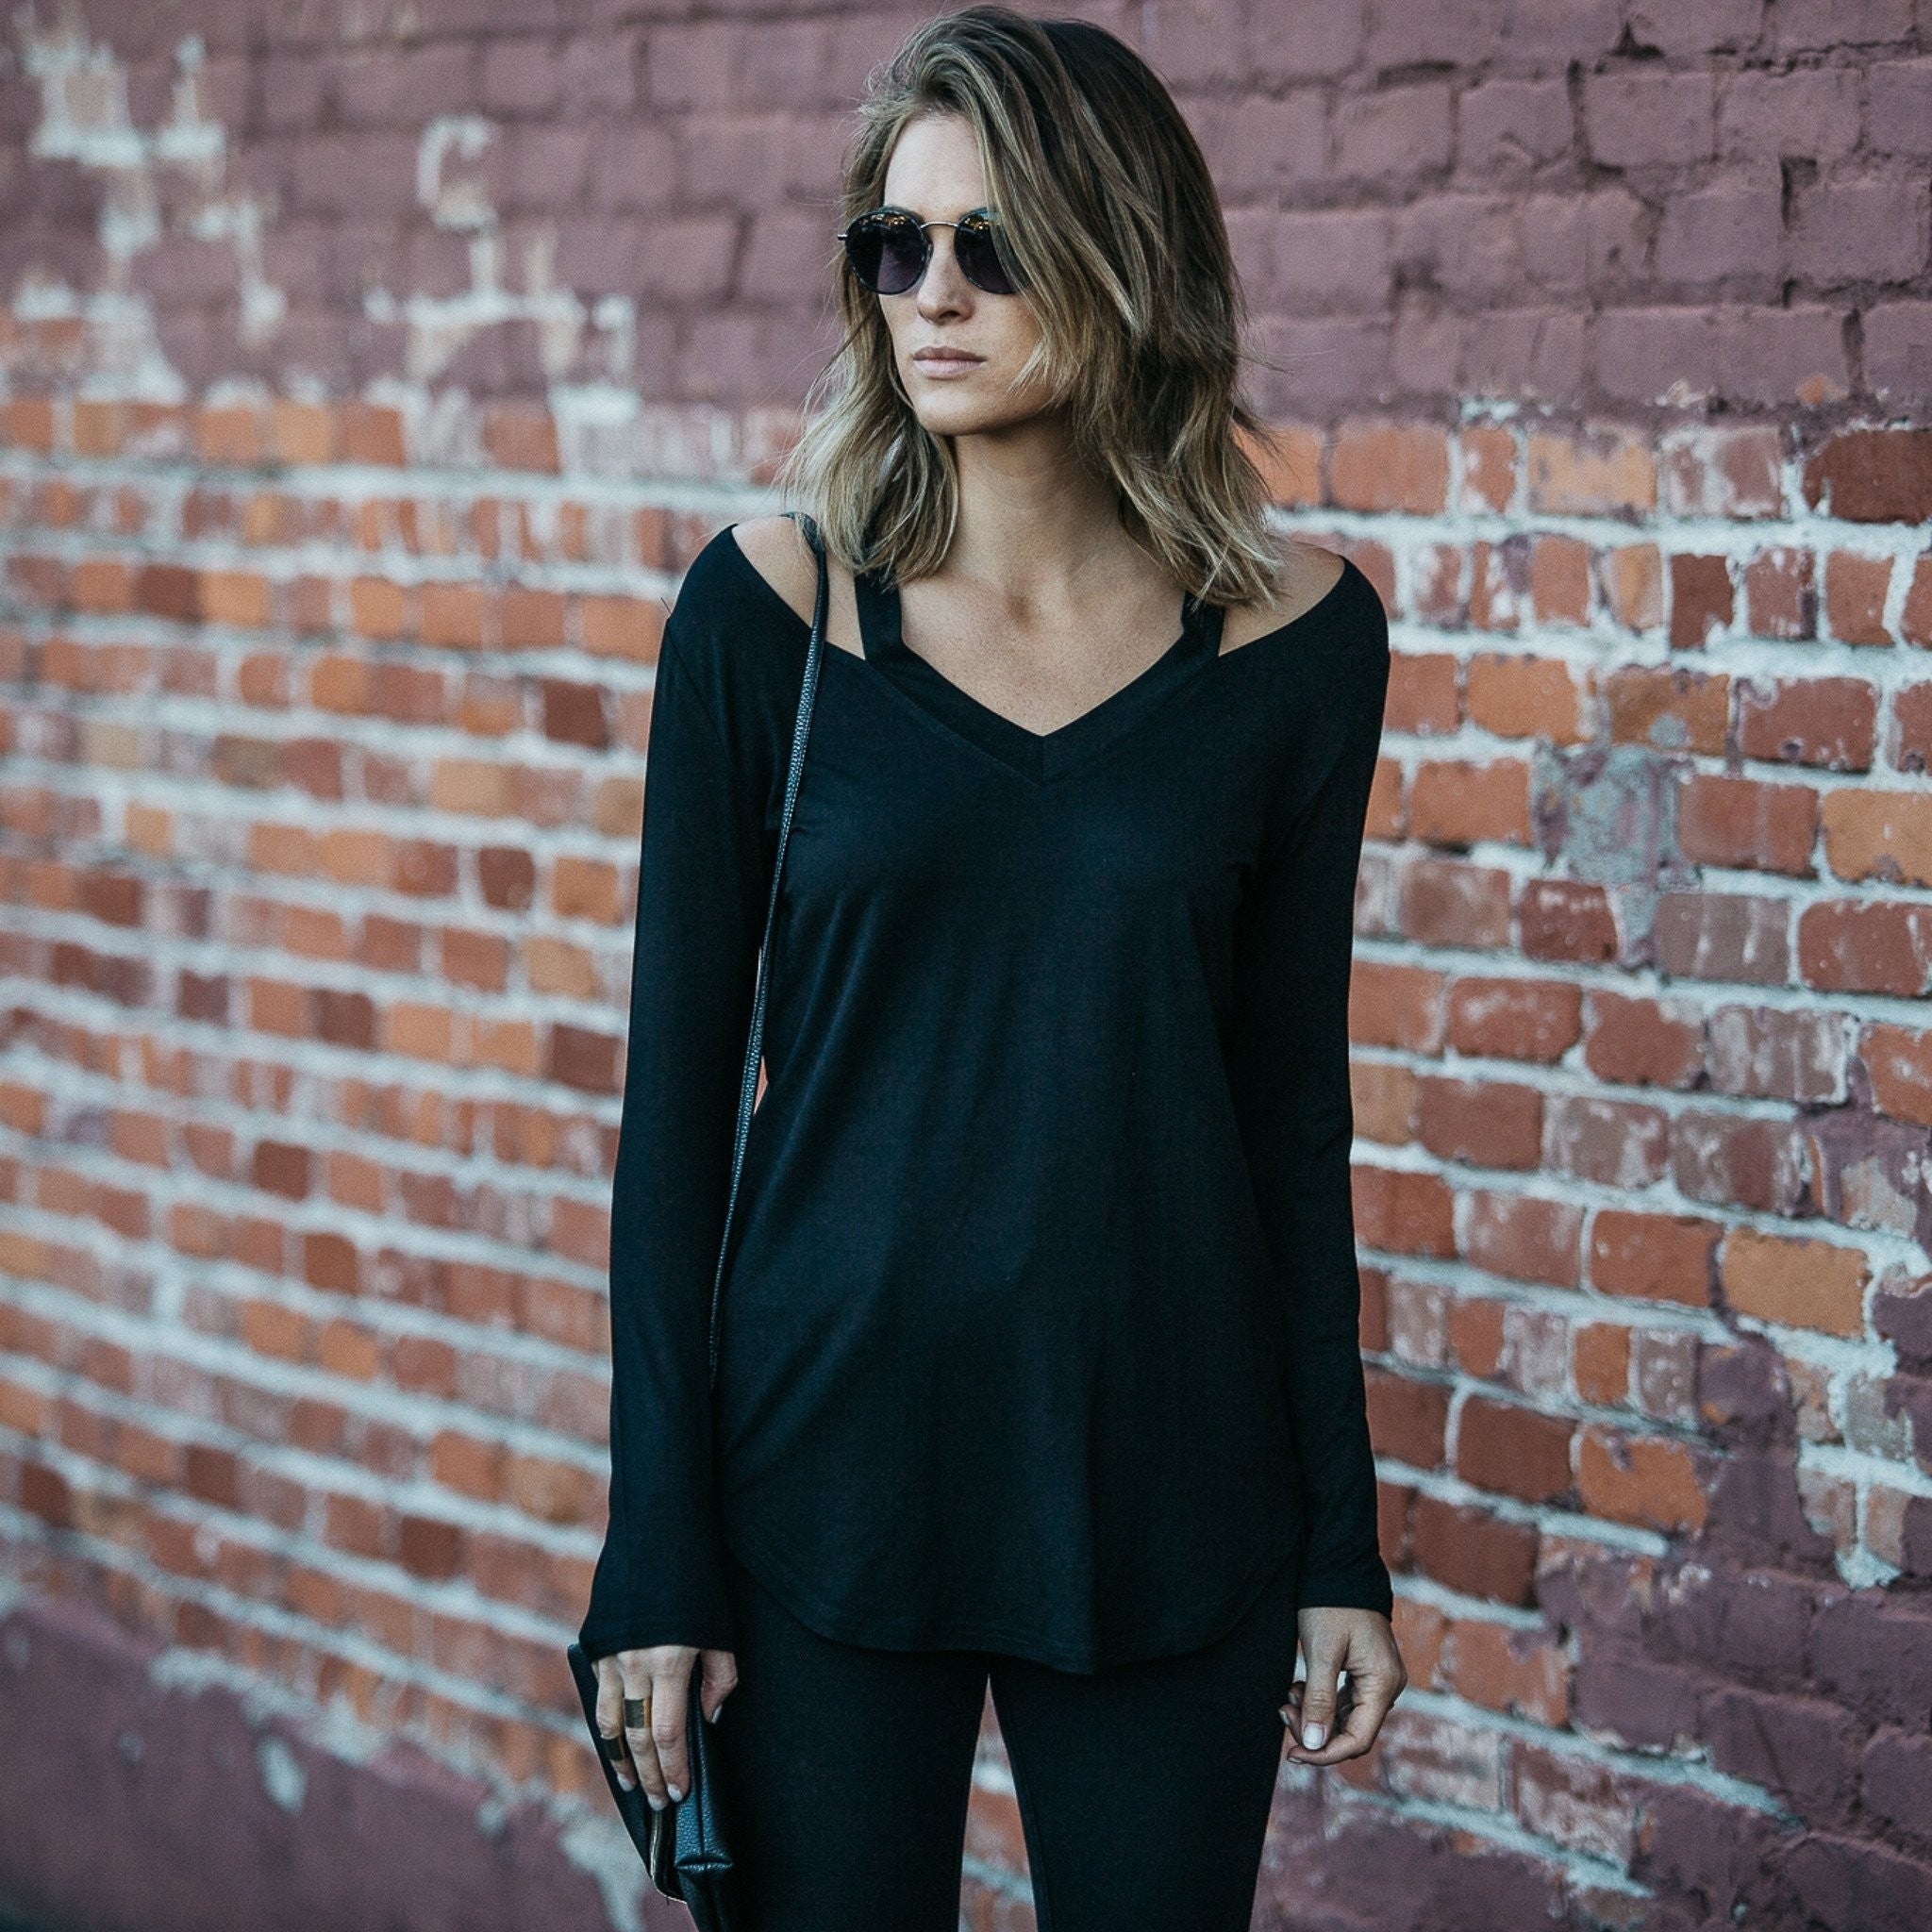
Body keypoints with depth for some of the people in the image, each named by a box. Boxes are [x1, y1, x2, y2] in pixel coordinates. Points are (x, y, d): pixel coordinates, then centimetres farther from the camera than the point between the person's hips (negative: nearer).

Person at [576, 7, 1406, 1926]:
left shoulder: (1294, 634, -2)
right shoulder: (766, 607, -4)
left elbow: (1292, 1095, 4)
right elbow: (677, 1095, -2)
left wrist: (1343, 1544, 4)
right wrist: (656, 1555, -5)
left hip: (1168, 1490, 1)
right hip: (827, 1463, -1)